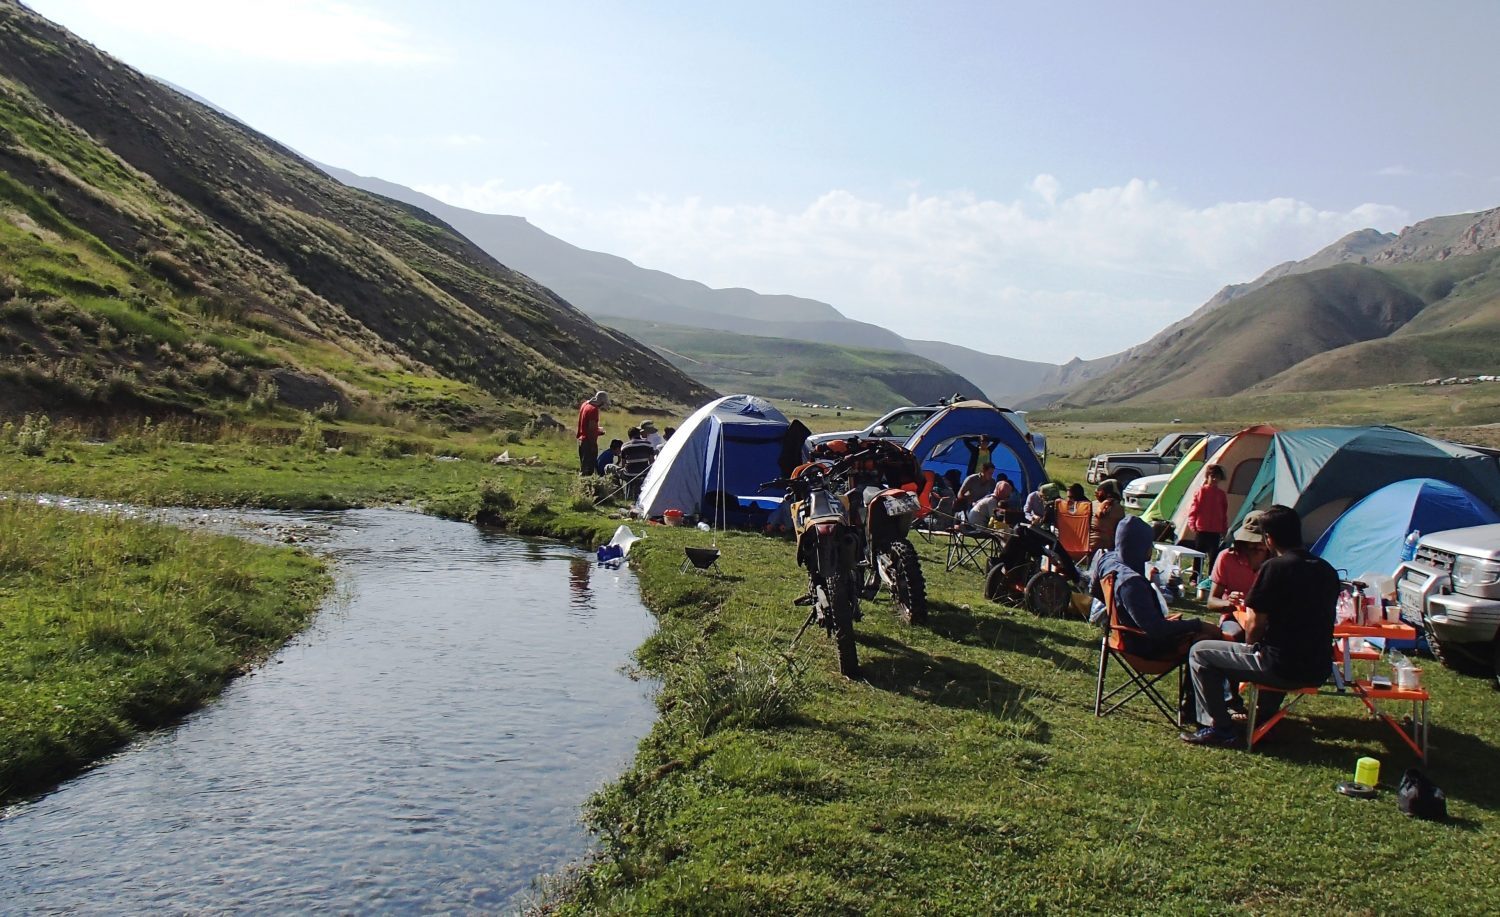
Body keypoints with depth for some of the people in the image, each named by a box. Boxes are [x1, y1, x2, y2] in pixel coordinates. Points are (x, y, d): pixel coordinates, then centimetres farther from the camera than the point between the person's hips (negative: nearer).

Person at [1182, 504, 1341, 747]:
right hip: (1317, 670, 8)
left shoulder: (1274, 567, -15)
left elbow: (1254, 625, -13)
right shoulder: (1327, 571, 7)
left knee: (1200, 653, 5)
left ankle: (1219, 727, 8)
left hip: (1283, 668, -8)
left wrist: (1251, 646, 8)